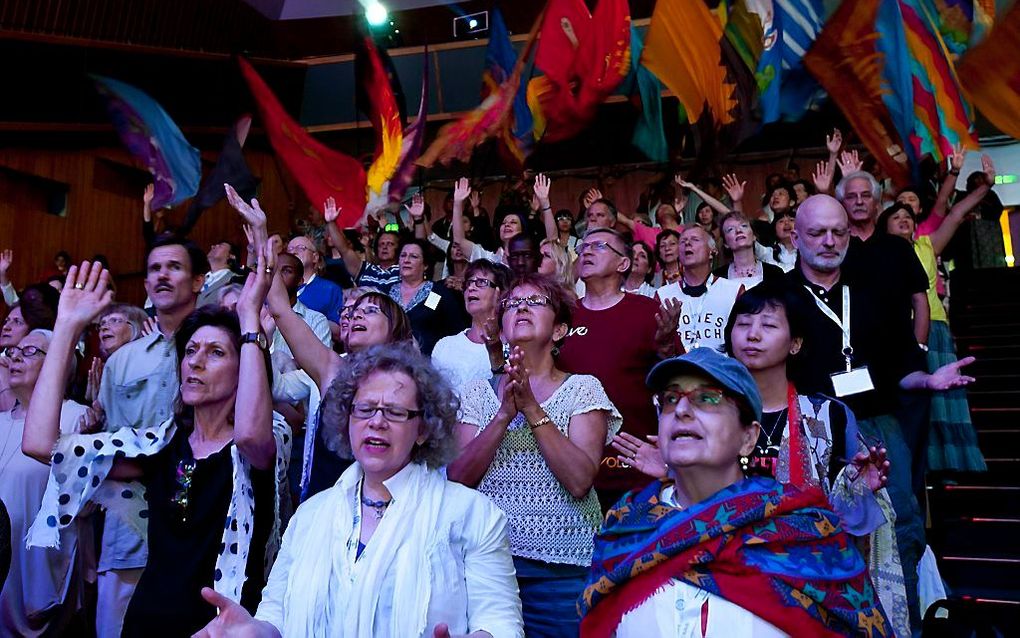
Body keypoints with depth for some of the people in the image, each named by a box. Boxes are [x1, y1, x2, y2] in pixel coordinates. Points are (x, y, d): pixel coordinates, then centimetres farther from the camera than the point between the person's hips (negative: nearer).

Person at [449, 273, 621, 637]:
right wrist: (504, 414, -16)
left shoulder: (582, 389, -1)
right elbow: (457, 479, -5)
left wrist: (532, 407, -18)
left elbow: (580, 481, -14)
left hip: (562, 568, -2)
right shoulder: (479, 392, 6)